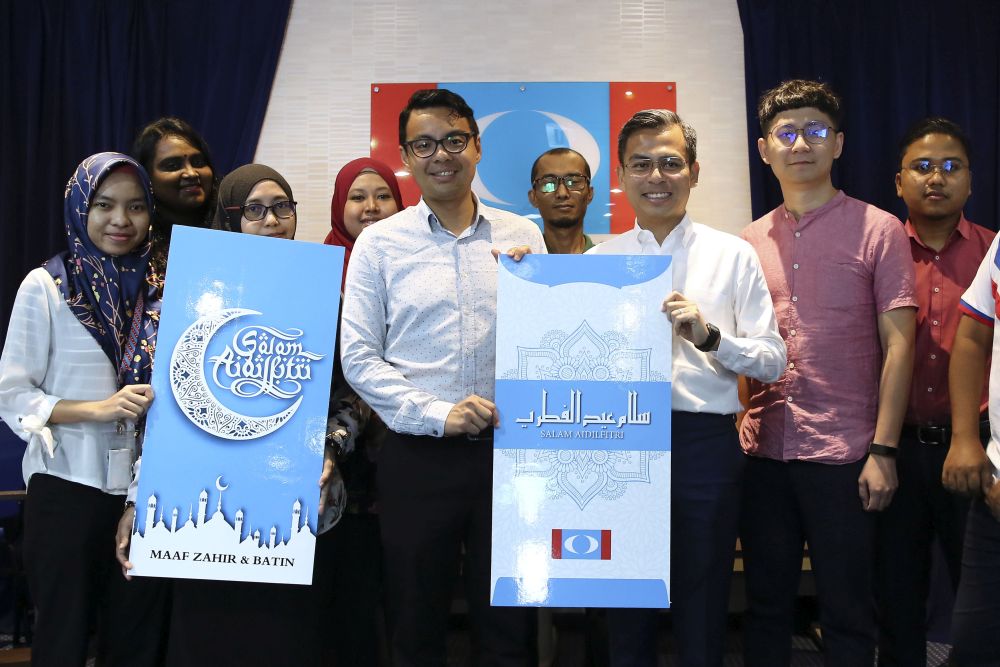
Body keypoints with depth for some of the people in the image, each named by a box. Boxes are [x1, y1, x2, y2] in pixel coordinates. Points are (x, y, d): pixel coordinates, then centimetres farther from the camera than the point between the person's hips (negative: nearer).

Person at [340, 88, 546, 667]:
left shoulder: (522, 236, 6)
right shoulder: (380, 242, 1)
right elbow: (359, 358, -3)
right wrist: (437, 413, -13)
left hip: (509, 450, 2)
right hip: (419, 455, -1)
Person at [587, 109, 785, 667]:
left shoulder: (734, 255, 3)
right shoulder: (597, 260, 8)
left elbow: (773, 362, -1)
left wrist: (709, 335, -16)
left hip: (707, 440, -1)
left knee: (703, 610, 10)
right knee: (627, 610, 14)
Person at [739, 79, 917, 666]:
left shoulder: (879, 230, -1)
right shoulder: (750, 241, 9)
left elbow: (898, 344, -5)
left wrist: (883, 451, -11)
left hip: (843, 452, -3)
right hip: (764, 451, 4)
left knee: (847, 615, 7)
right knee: (766, 606, 14)